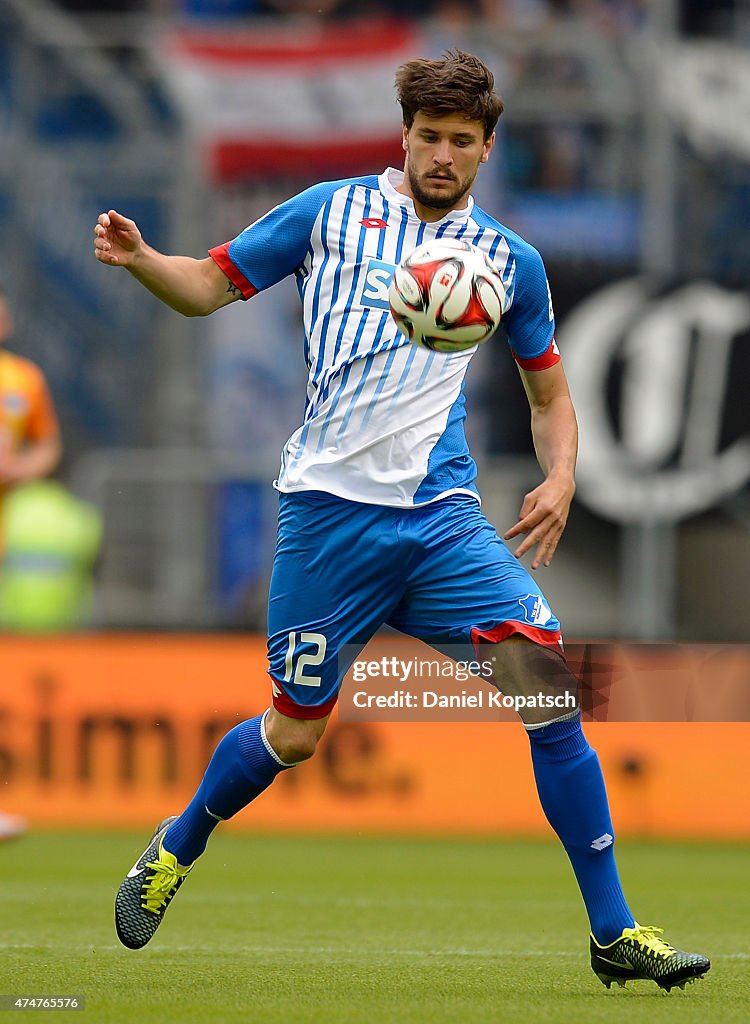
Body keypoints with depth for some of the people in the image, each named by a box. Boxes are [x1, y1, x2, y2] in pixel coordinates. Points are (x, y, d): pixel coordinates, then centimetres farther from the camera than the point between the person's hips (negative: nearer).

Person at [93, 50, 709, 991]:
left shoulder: (510, 261, 12)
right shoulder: (329, 212, 6)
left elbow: (548, 393, 22)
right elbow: (210, 286, 11)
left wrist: (559, 476, 2)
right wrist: (138, 260, -10)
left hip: (441, 515, 2)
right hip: (327, 506, -2)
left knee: (545, 675, -16)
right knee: (293, 733, 2)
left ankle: (613, 932, -10)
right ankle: (176, 849, 35)